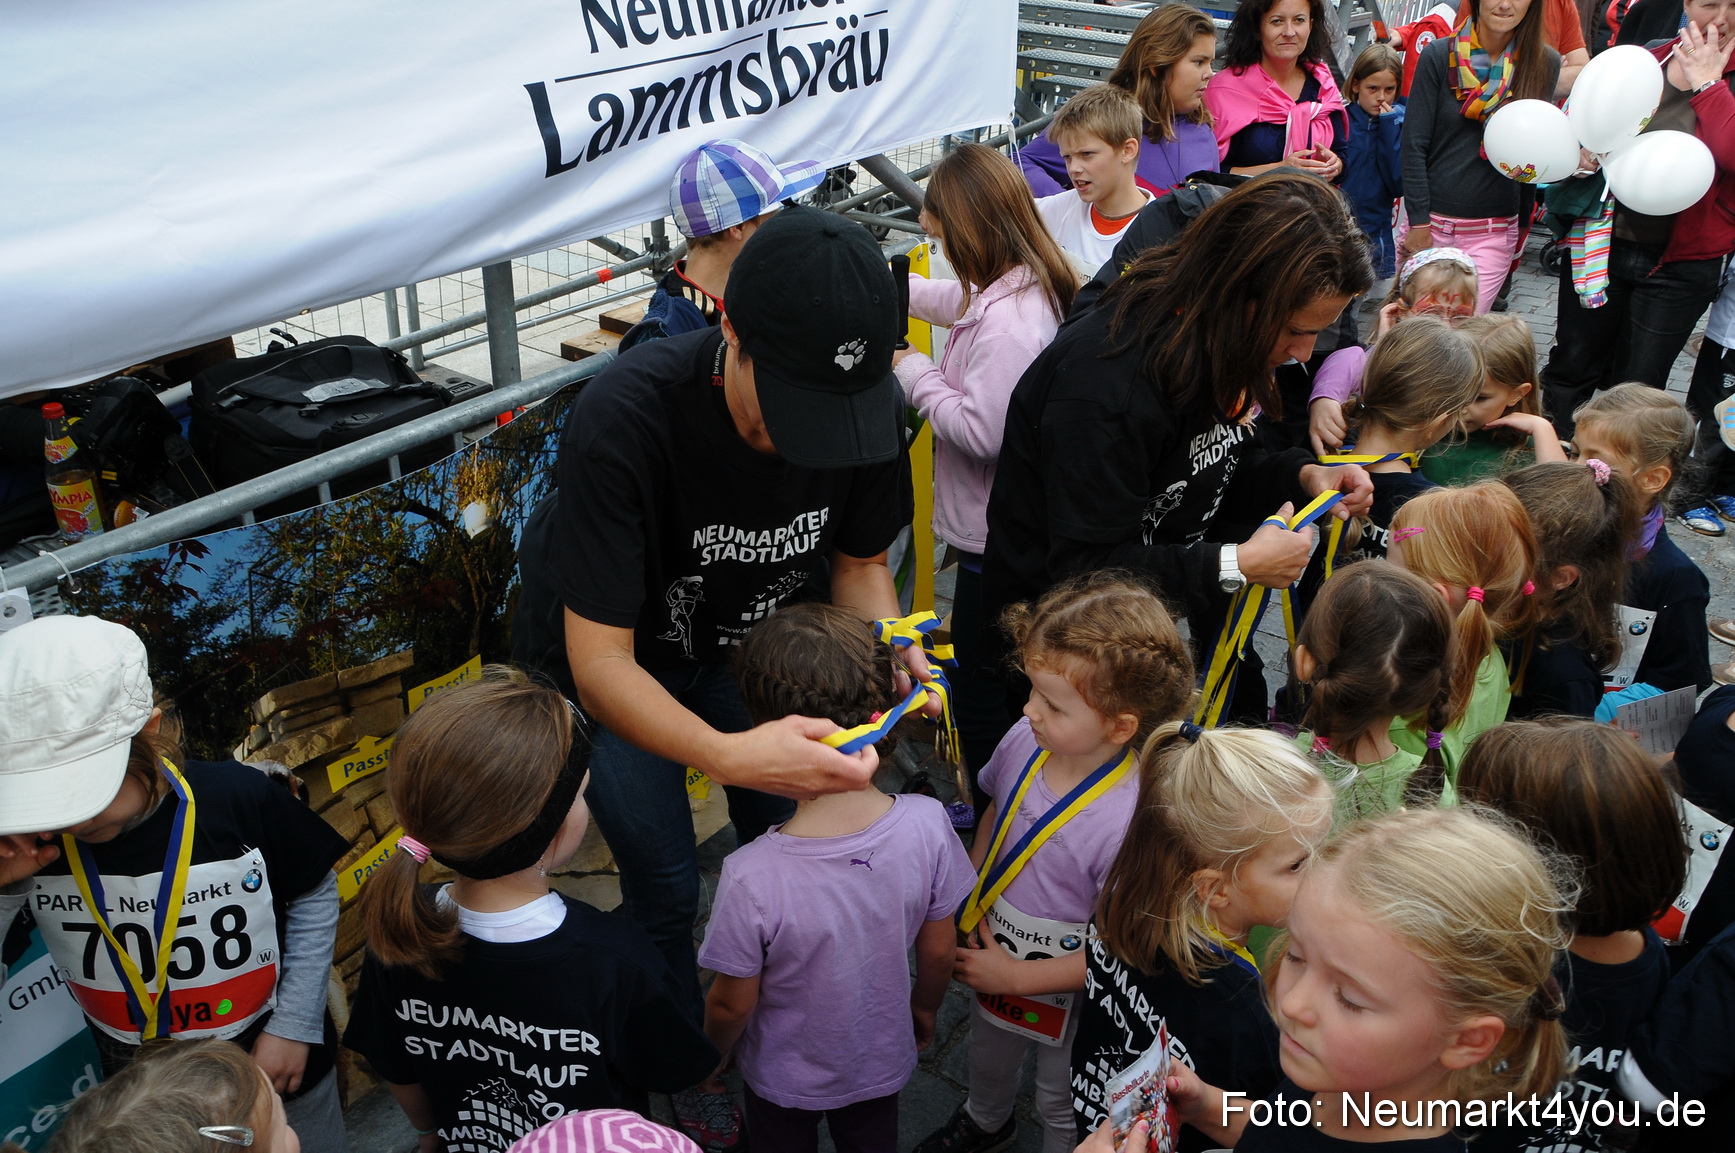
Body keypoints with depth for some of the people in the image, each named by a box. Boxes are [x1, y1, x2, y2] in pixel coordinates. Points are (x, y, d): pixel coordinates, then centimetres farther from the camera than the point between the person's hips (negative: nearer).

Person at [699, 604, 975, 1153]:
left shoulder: (752, 879, -38)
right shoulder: (927, 825, -29)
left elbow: (731, 1005, -21)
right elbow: (938, 949, -12)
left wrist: (712, 1054, 2)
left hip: (784, 1080, -2)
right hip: (884, 1061, 2)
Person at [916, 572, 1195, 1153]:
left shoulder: (1126, 822, -38)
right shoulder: (1025, 740, -20)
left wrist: (1015, 977, -21)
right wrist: (971, 901, -7)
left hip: (1064, 995, -6)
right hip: (994, 956, 6)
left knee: (1060, 1104, 24)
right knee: (988, 1055, 36)